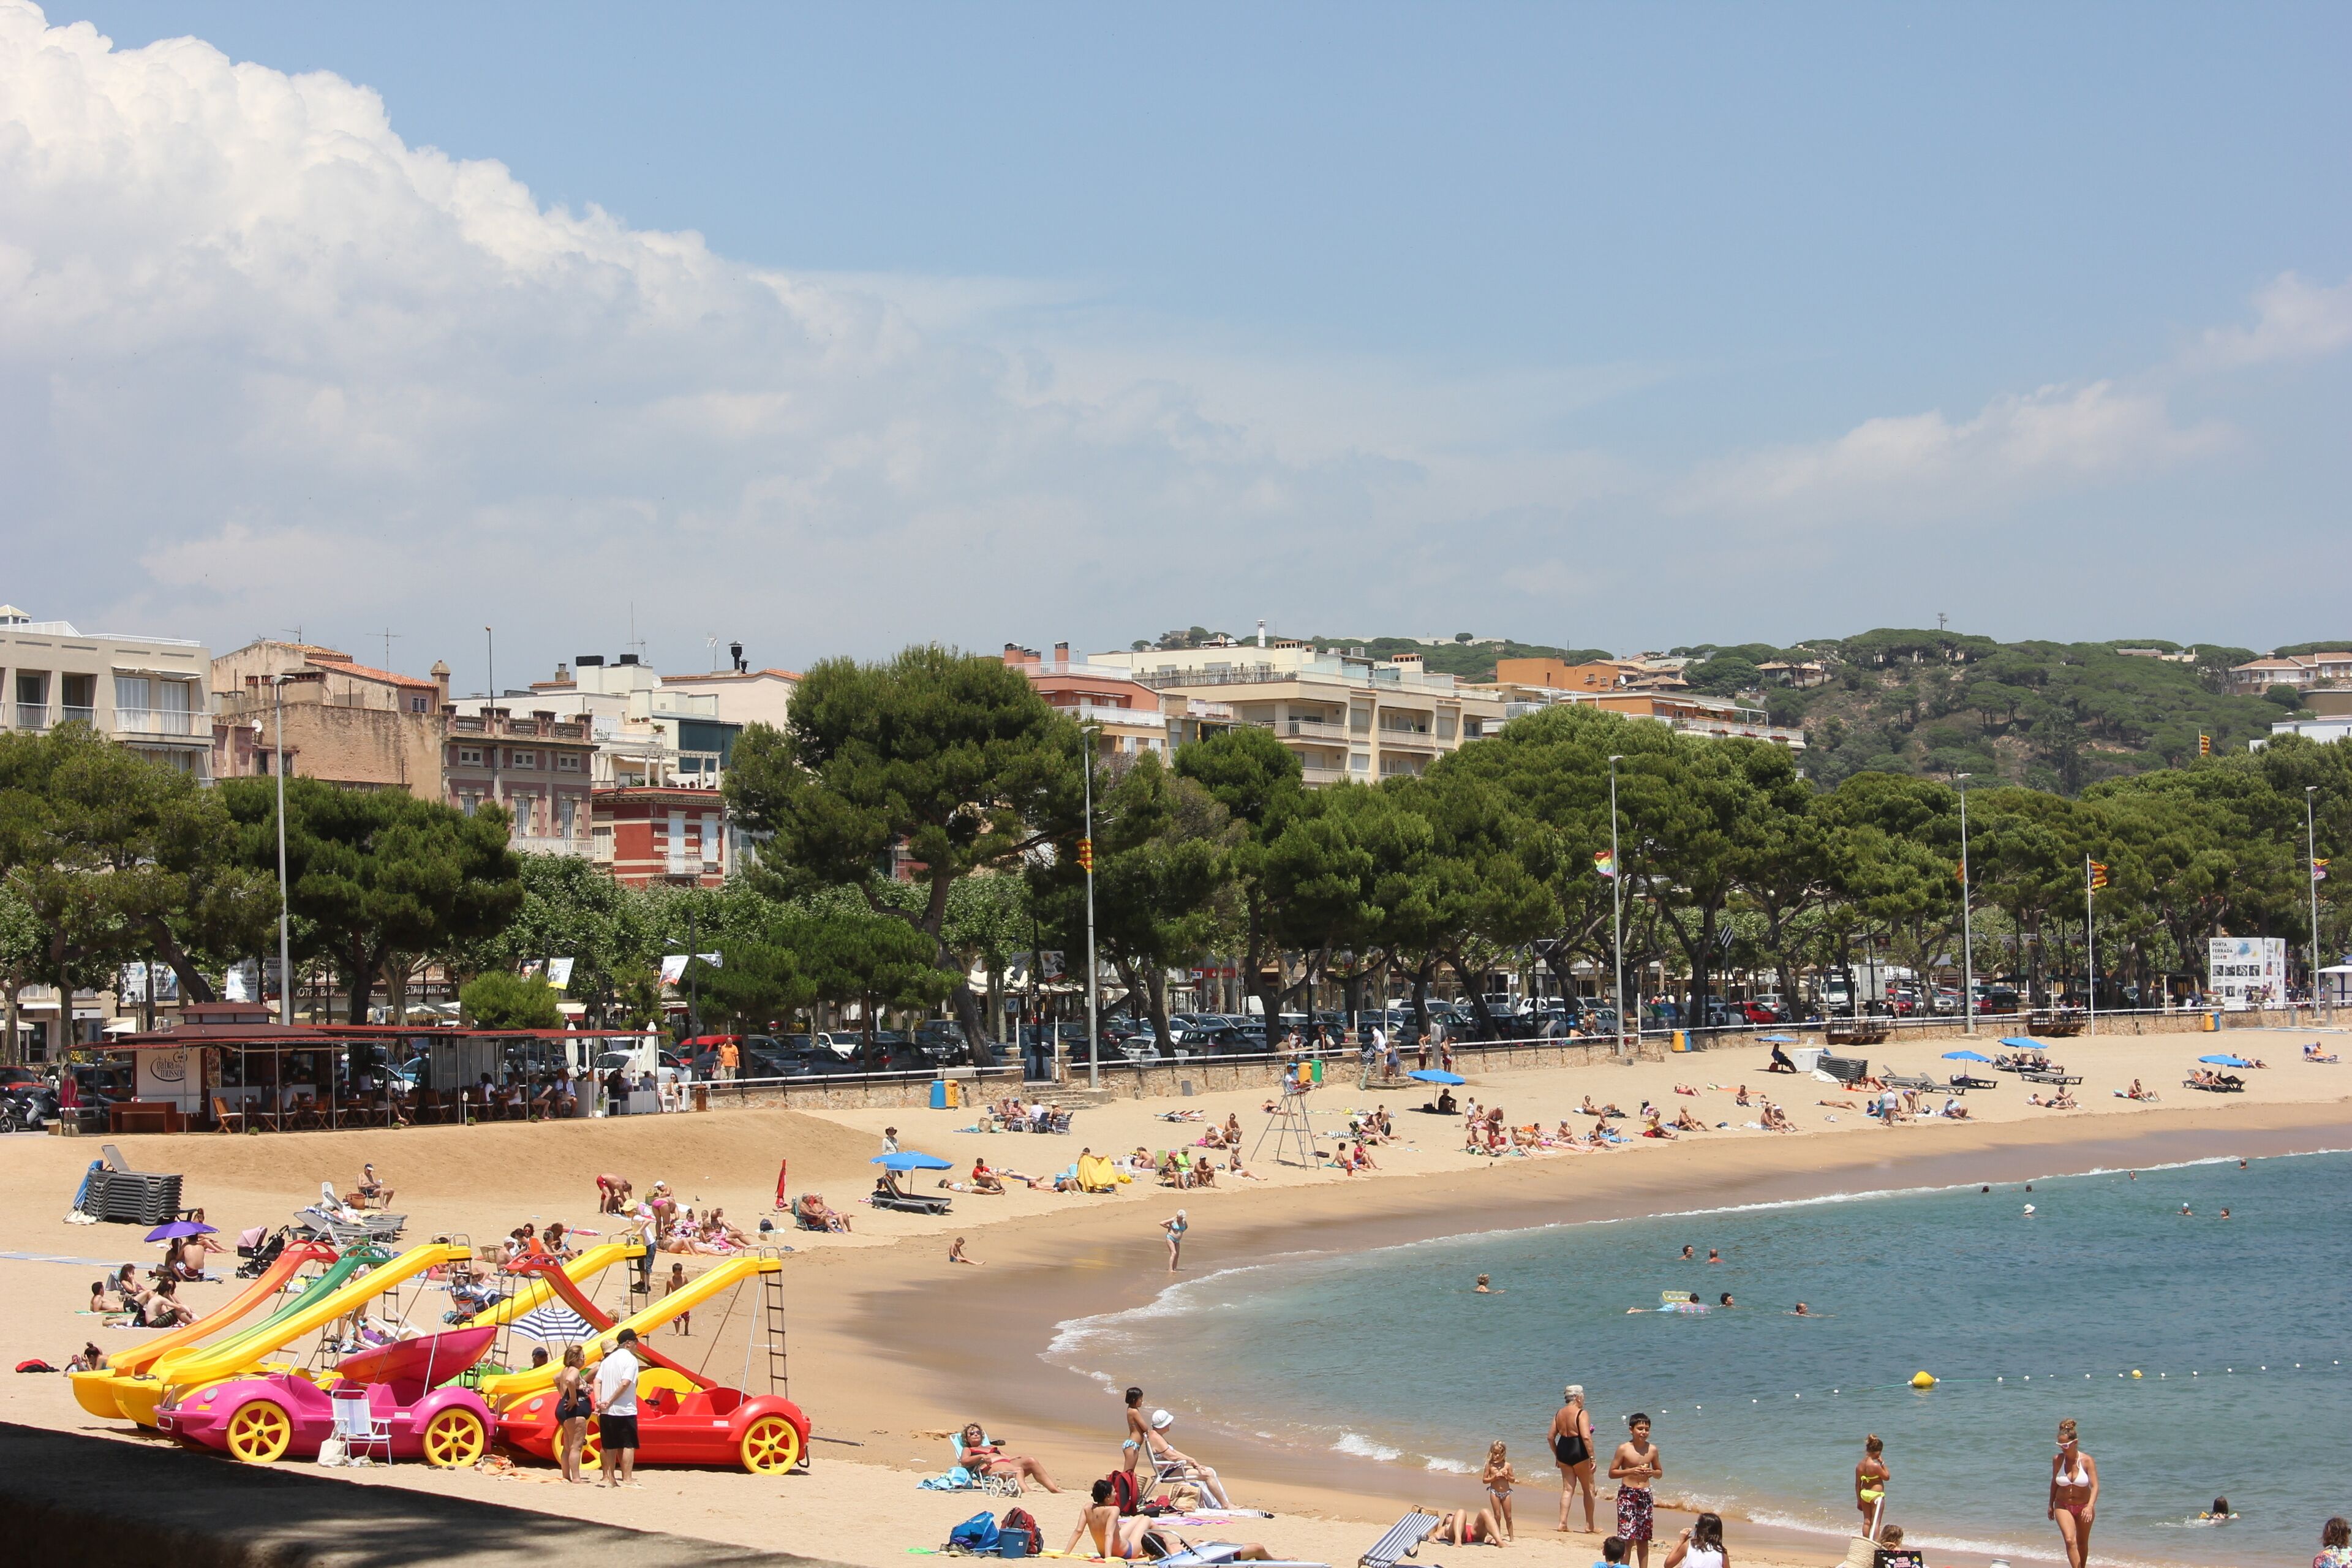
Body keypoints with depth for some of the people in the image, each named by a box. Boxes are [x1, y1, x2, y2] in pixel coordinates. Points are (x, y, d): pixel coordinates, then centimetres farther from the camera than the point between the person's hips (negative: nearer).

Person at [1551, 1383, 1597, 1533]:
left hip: (1563, 1450, 6)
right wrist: (1592, 1458, -19)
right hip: (1579, 1453, -6)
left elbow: (1551, 1437, 10)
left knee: (1568, 1488, 12)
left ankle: (1563, 1523, 5)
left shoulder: (1559, 1414, 8)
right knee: (1589, 1489, 8)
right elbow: (1586, 1437, -22)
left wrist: (1557, 1455, 20)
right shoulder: (1582, 1414, -12)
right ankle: (1589, 1526, 10)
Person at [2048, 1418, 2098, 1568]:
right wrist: (2051, 1505, 12)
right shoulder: (2058, 1460, -8)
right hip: (2063, 1506, 1)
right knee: (2070, 1541, -17)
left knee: (2082, 1543, 14)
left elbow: (2095, 1486, -19)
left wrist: (2090, 1506, -34)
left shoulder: (2087, 1461, -15)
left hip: (2083, 1507, -1)